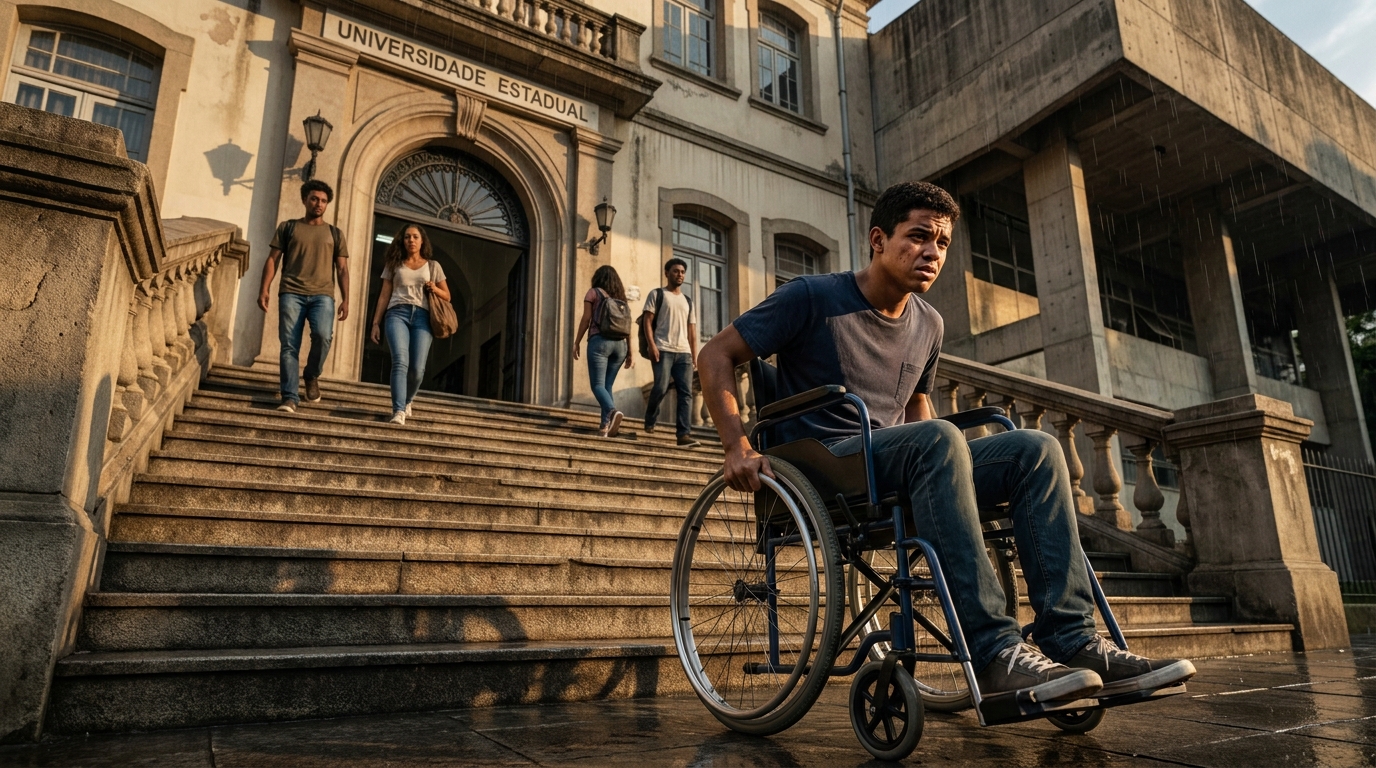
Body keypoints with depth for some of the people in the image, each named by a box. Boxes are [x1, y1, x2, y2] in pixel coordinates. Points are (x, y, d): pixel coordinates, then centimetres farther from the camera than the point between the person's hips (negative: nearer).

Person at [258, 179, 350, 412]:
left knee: (323, 335, -23)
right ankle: (290, 398, -9)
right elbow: (273, 260, 11)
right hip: (291, 293, 0)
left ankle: (312, 376, 5)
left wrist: (345, 299, 1)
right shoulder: (287, 227, 16)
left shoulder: (334, 233, 18)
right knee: (289, 346, -8)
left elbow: (342, 269, 13)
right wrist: (264, 290, -2)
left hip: (323, 294, 0)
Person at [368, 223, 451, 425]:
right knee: (400, 361, -22)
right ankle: (399, 411, -29)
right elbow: (384, 296, 16)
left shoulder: (433, 266, 19)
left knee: (417, 368, -11)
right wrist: (376, 323, 7)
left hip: (422, 316, 0)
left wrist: (434, 289, -2)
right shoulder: (394, 264, 19)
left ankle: (407, 401, 18)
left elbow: (447, 296, 20)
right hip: (397, 313, 0)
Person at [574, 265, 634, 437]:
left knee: (597, 384, -9)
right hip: (620, 344, 5)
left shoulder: (594, 292, 7)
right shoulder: (621, 297, 19)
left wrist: (577, 342, 5)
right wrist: (630, 353, 17)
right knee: (607, 385, 7)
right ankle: (606, 425, -6)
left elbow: (586, 319, 0)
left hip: (600, 340, -5)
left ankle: (613, 411, -36)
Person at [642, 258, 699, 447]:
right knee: (661, 387, -15)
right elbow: (647, 321, 0)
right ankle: (650, 421, 11)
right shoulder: (657, 294, 10)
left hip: (684, 352, 4)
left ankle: (683, 433, -11)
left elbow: (692, 331, 20)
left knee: (686, 393, -7)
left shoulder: (688, 302, 24)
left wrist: (694, 356, 10)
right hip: (663, 350, -4)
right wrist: (651, 345, -13)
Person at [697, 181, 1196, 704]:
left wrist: (953, 461, 12)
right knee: (937, 438, -35)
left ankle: (1071, 641, -19)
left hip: (902, 470, 7)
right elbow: (717, 355, -3)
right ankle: (994, 653, -37)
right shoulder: (814, 297, -3)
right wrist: (738, 448, -15)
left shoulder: (927, 325, 16)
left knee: (1037, 449, -13)